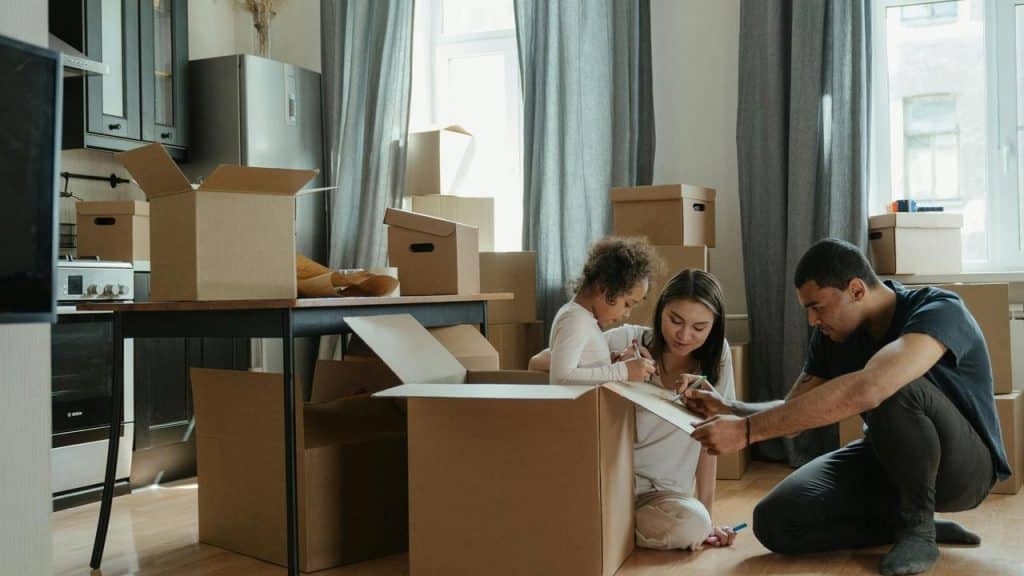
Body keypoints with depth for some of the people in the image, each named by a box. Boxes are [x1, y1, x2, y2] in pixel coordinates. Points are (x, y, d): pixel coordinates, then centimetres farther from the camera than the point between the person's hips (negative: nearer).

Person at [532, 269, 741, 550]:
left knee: (694, 524, -30)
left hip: (661, 493, 2)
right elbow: (537, 364, -15)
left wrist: (707, 517, -2)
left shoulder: (716, 355, -1)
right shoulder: (626, 340, -8)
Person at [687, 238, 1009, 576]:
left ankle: (918, 528, -16)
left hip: (962, 464, -6)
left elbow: (864, 390, -46)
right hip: (888, 461, 6)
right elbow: (792, 412, 1)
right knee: (775, 522, -15)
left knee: (892, 391, -38)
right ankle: (915, 522, 0)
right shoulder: (831, 334, -5)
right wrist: (729, 409, -20)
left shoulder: (939, 311, -28)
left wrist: (747, 430, -47)